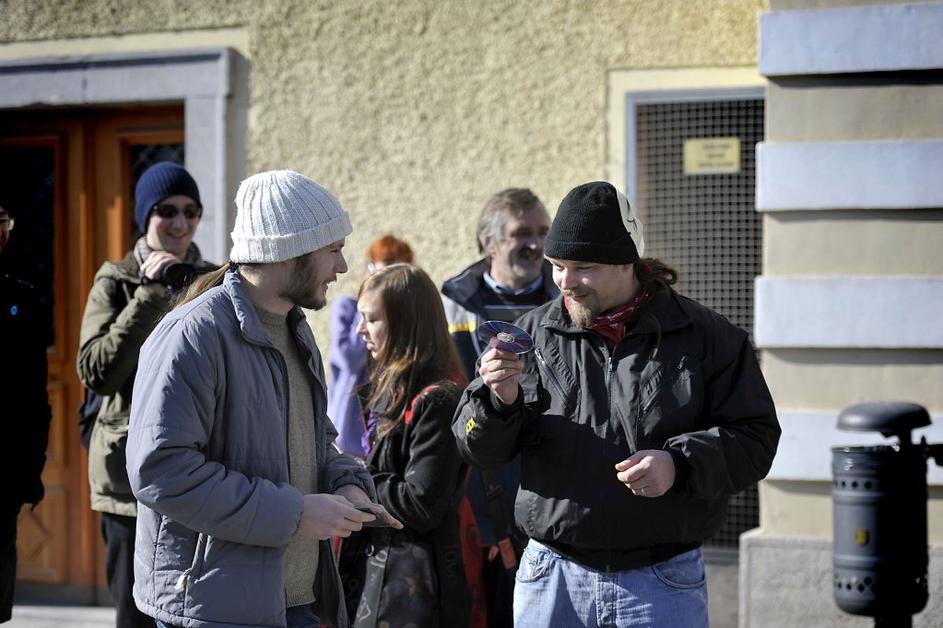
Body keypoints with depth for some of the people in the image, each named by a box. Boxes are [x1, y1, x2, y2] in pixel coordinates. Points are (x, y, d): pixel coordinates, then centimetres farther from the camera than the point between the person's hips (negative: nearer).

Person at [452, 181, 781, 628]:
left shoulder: (704, 337, 0)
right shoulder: (533, 334, 6)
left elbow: (754, 438, -2)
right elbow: (478, 447, 6)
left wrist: (680, 465, -18)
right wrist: (499, 400, -15)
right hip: (551, 579, 2)